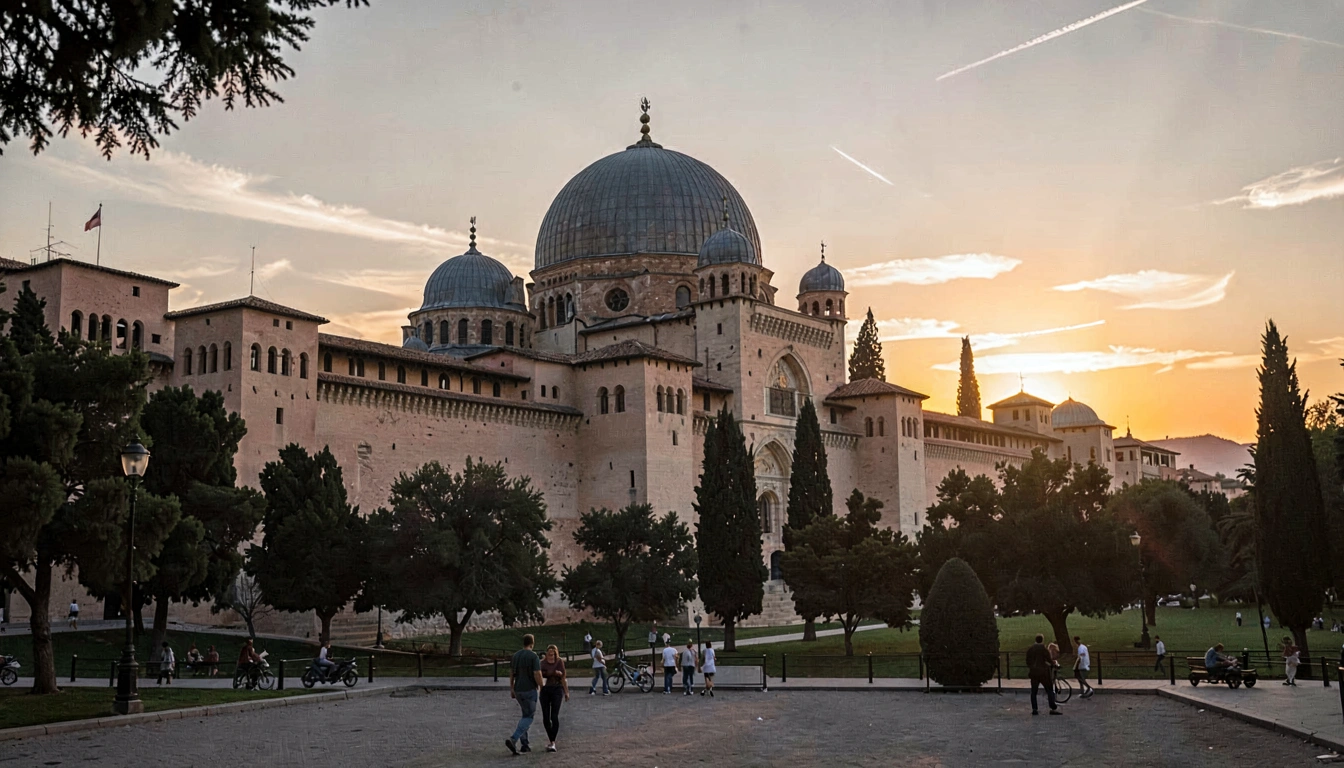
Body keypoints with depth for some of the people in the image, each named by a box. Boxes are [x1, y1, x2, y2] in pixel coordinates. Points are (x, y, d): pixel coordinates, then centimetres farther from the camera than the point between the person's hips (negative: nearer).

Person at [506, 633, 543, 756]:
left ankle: (524, 744, 14)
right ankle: (513, 739, -22)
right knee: (529, 717, -3)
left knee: (526, 715, 19)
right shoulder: (534, 656, -14)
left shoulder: (516, 655, 7)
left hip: (518, 690, 7)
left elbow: (511, 673, 10)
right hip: (529, 690, -7)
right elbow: (537, 674, -19)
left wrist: (511, 689, 16)